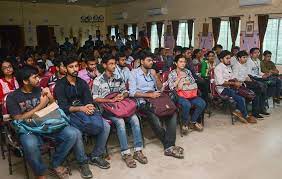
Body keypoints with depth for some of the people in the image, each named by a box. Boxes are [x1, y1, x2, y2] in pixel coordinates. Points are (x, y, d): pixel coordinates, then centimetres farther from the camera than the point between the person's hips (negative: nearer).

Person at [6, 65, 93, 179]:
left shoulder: (39, 90, 12)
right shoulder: (13, 97, 1)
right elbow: (18, 119, -9)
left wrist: (50, 97, -8)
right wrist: (40, 105, -11)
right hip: (28, 129, -4)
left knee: (73, 134, -20)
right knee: (30, 145, -40)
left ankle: (56, 165, -1)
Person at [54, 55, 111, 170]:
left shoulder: (82, 82, 16)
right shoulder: (60, 85, -1)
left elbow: (89, 100, 6)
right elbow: (63, 107, -11)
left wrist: (89, 107, -19)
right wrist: (81, 108, -25)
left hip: (85, 111, 5)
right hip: (70, 114, -5)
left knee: (106, 126, -17)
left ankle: (96, 156, -1)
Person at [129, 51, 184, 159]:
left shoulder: (152, 72, 20)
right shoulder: (134, 73, 2)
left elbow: (160, 88, 17)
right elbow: (132, 93, -8)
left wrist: (155, 77, 1)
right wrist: (149, 94, -15)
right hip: (142, 101, -5)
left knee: (172, 113, -19)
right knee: (154, 118, -31)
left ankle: (169, 147, -20)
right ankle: (169, 145, -7)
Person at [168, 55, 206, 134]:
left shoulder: (188, 71, 17)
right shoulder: (172, 74, 5)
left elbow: (195, 85, 11)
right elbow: (172, 87, -8)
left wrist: (183, 83, -4)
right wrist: (179, 77, -5)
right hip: (178, 95, -4)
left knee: (202, 103, -21)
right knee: (187, 104, -36)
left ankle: (193, 121, 1)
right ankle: (185, 123, -7)